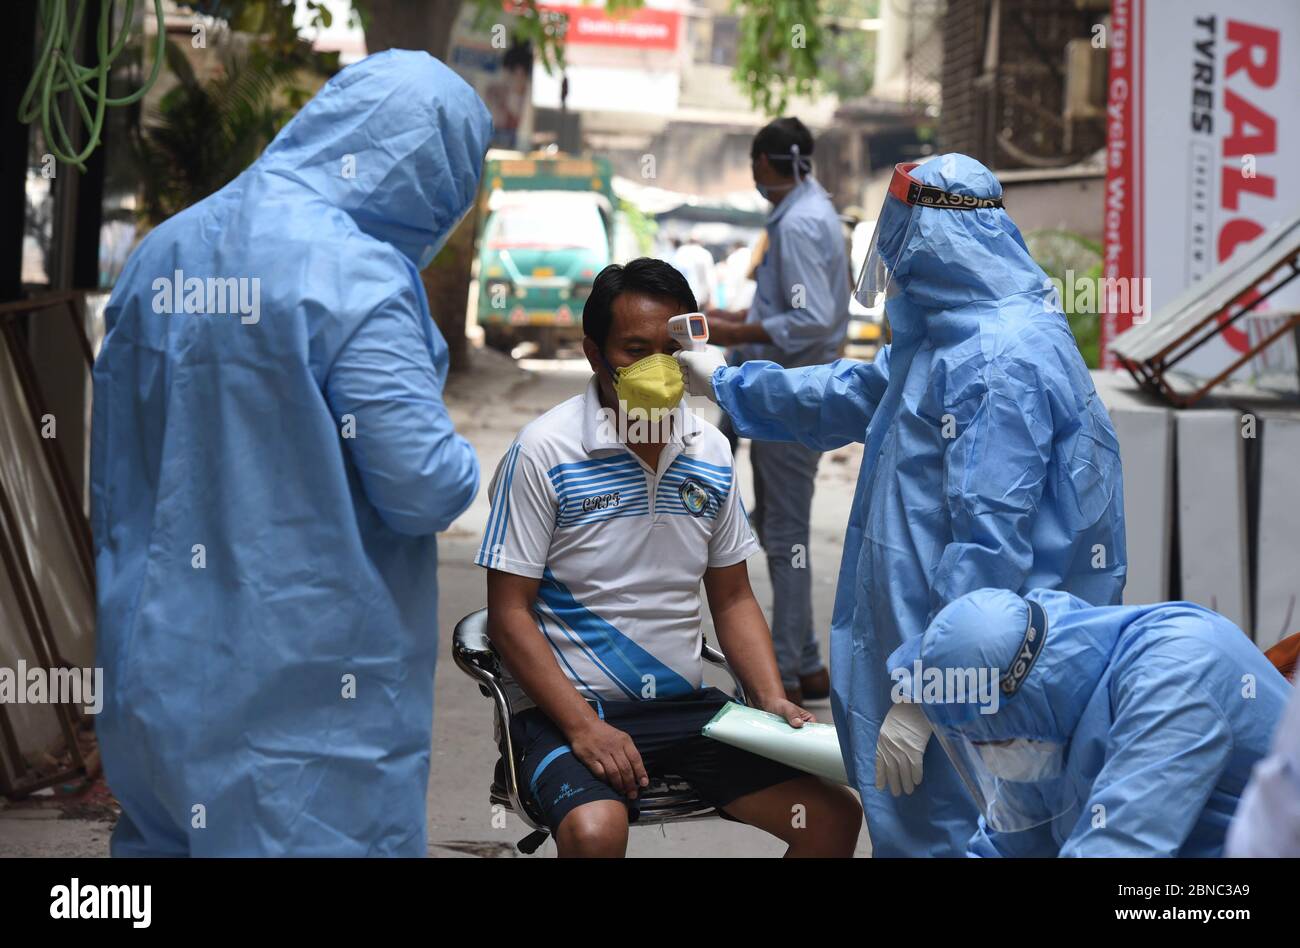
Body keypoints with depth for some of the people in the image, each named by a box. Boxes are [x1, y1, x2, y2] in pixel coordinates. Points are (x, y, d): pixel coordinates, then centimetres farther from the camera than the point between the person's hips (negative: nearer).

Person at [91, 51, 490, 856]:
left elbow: (114, 464, 14)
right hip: (314, 691, -7)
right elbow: (424, 486, -18)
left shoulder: (165, 250, 6)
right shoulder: (355, 278, -17)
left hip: (159, 667, 7)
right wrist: (464, 464, 3)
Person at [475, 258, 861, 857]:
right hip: (568, 707, -6)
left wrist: (772, 701, 0)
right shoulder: (544, 452, -10)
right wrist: (583, 728, -20)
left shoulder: (710, 452, 8)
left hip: (686, 706, 6)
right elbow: (510, 613, -10)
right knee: (594, 831, -36)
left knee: (833, 817, -7)